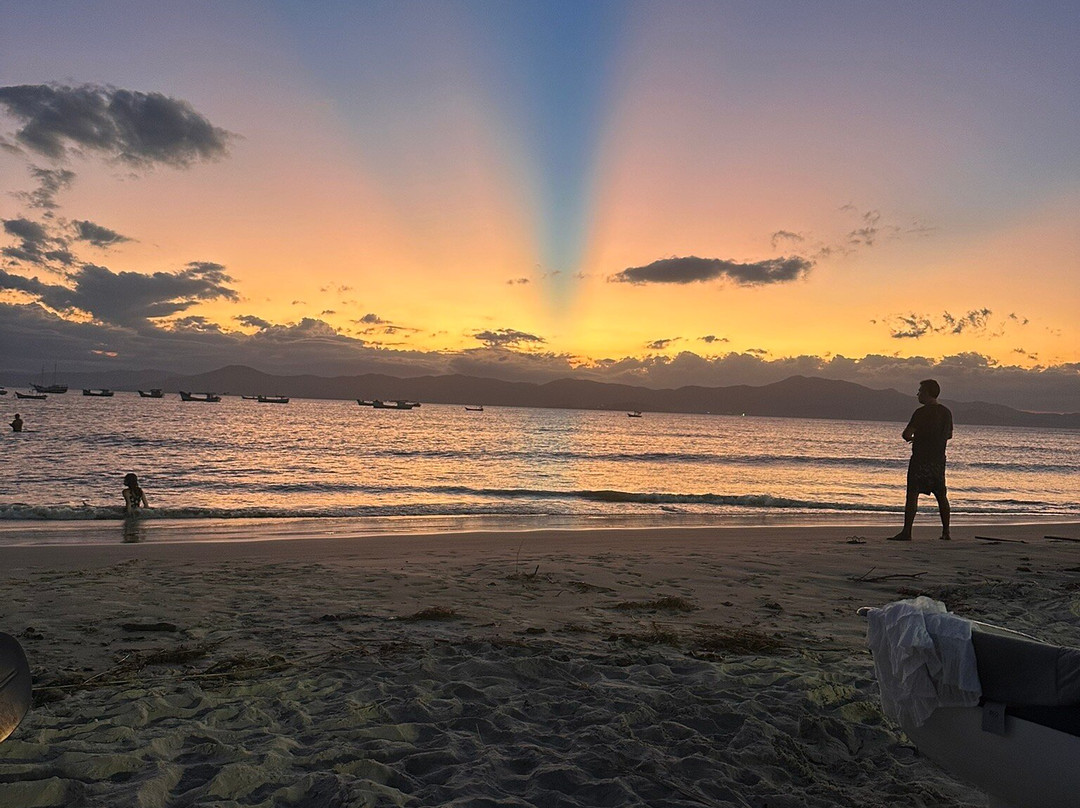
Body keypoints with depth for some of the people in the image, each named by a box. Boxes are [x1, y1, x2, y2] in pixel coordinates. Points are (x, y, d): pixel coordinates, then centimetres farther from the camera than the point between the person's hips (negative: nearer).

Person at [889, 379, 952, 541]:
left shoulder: (921, 412, -13)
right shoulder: (946, 412, 9)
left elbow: (906, 433, -16)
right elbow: (949, 434, 22)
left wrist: (910, 437, 6)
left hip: (920, 459, -7)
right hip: (939, 460, 7)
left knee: (912, 494, -8)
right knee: (942, 496, 15)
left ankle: (906, 532, -12)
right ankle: (946, 532, 19)